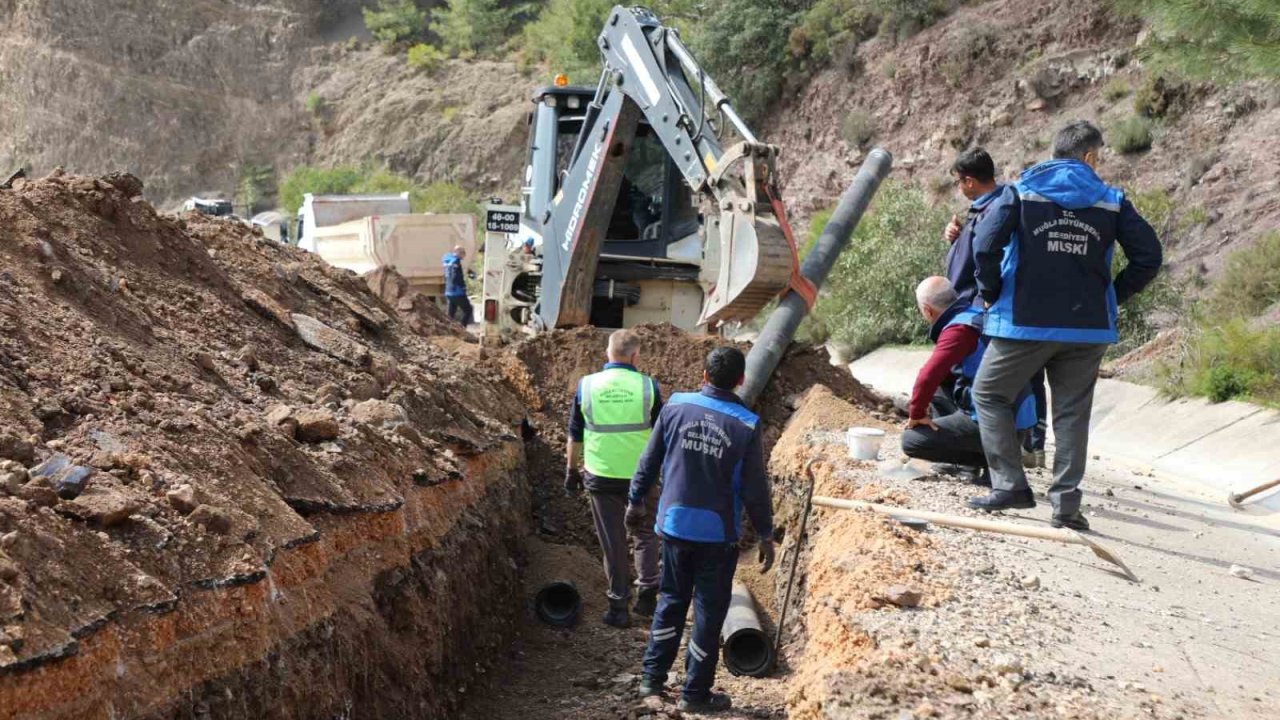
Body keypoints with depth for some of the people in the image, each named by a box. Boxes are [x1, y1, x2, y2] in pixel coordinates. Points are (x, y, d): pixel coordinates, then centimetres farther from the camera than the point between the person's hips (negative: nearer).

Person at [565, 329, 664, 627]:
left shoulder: (586, 385, -4)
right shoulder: (647, 386, -8)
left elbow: (575, 435, 3)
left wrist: (572, 471, 15)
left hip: (601, 476, 1)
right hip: (640, 476, -1)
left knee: (612, 542, 10)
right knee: (646, 534, 19)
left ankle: (618, 607, 15)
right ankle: (647, 592, 10)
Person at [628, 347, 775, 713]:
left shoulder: (675, 407, -5)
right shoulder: (746, 425, -12)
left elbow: (648, 462, 3)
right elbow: (755, 489, -9)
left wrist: (636, 501, 18)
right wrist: (766, 535, 2)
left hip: (674, 524, 3)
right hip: (718, 533, -3)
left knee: (671, 601, 19)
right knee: (709, 612, 9)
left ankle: (652, 677, 25)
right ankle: (696, 693, 16)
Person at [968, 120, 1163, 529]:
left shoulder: (1021, 193, 0)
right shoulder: (1111, 201, 5)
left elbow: (985, 244, -13)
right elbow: (1149, 257, 3)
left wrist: (990, 293, 1)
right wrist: (1114, 295, 13)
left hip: (1024, 323, -2)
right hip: (1089, 327, 2)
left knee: (989, 394, 13)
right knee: (1072, 412, 10)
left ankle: (1009, 485, 5)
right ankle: (1066, 503, 8)